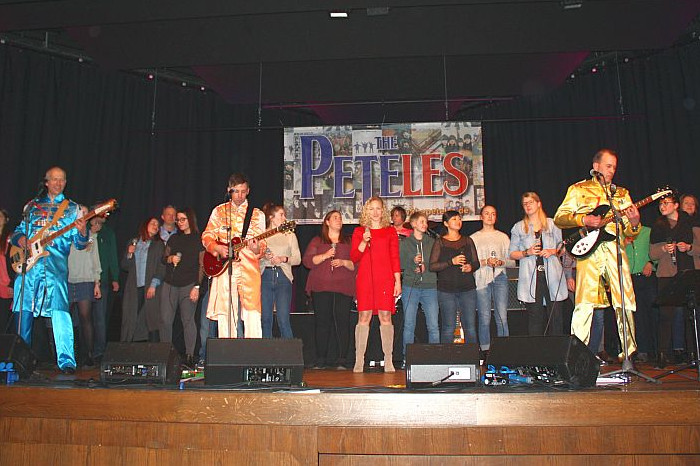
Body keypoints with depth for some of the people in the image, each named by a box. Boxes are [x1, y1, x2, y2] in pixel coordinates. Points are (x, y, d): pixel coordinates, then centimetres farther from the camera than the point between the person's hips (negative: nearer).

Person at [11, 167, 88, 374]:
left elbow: (79, 244, 5)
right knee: (24, 311, 5)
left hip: (56, 266, -3)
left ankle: (66, 361, -14)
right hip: (29, 264, 3)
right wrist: (20, 239, -2)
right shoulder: (33, 205, 18)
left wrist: (82, 232, -18)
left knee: (60, 312, -14)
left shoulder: (72, 208, 11)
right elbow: (18, 231, 22)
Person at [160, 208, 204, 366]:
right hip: (169, 284, 5)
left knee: (188, 320, -4)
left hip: (188, 285, -4)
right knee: (165, 320, 0)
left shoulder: (198, 240, 1)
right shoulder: (174, 238, 16)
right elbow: (163, 258, 20)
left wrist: (196, 287, -10)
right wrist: (170, 259, -3)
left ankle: (189, 356, 2)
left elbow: (202, 265, -2)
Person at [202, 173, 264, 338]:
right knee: (225, 314, -1)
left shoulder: (257, 214, 11)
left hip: (249, 268, -1)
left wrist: (257, 249, -16)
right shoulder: (219, 211, 13)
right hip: (223, 268, 1)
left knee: (252, 312, -12)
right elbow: (206, 237, 13)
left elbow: (262, 244, 7)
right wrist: (217, 248, -7)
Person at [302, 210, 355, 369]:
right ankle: (321, 359, 4)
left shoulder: (349, 242, 17)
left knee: (342, 322, -6)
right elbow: (307, 260, 3)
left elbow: (357, 264, 10)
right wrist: (325, 256, -9)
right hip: (321, 287, 0)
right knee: (322, 322, -3)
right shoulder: (317, 241, 15)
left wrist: (343, 262, -7)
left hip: (343, 288, 1)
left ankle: (341, 359, -1)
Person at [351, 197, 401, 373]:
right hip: (365, 278, 0)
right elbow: (354, 257, 5)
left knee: (385, 317, -2)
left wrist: (398, 281, 2)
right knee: (363, 317, -4)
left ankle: (388, 361, 3)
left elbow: (395, 258, 9)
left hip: (385, 279, 0)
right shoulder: (359, 231, 11)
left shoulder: (390, 231, 12)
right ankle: (359, 361, 0)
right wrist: (364, 242, -10)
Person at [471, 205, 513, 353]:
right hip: (481, 279, -1)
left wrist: (501, 262, -8)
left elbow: (512, 261, 11)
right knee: (484, 318, -3)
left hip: (500, 278, 1)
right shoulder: (473, 238, 10)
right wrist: (485, 262, -12)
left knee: (502, 317, -5)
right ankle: (485, 349, 4)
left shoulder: (503, 237, 15)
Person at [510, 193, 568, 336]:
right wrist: (527, 252, -7)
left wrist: (552, 251, -5)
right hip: (531, 277, 0)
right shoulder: (518, 227, 13)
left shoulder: (552, 224, 14)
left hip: (552, 275, 1)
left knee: (556, 315, -3)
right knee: (535, 317, -3)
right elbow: (512, 254, 10)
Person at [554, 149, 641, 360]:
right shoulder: (578, 189, 13)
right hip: (588, 250, -3)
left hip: (615, 249, 3)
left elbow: (628, 233, 17)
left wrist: (634, 223, -5)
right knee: (585, 303, -10)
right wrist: (583, 220, -10)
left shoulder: (622, 193, 22)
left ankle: (629, 350, 13)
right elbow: (559, 218, 4)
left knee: (625, 302, 0)